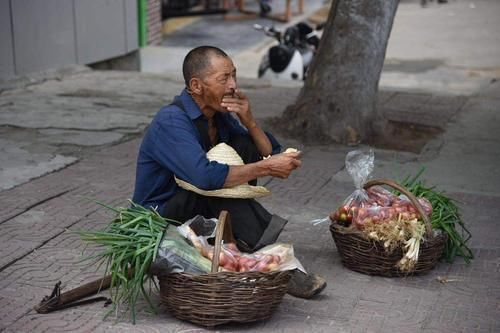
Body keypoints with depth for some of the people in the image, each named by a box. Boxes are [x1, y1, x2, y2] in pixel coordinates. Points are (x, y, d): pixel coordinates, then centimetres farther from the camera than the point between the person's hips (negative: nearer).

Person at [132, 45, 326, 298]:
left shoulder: (220, 115, 4)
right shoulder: (171, 121, -23)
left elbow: (270, 154, 4)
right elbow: (206, 176, -39)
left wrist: (248, 121, -13)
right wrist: (266, 168, -31)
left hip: (205, 212, 8)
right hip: (163, 220, -8)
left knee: (244, 145, -7)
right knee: (219, 179, -32)